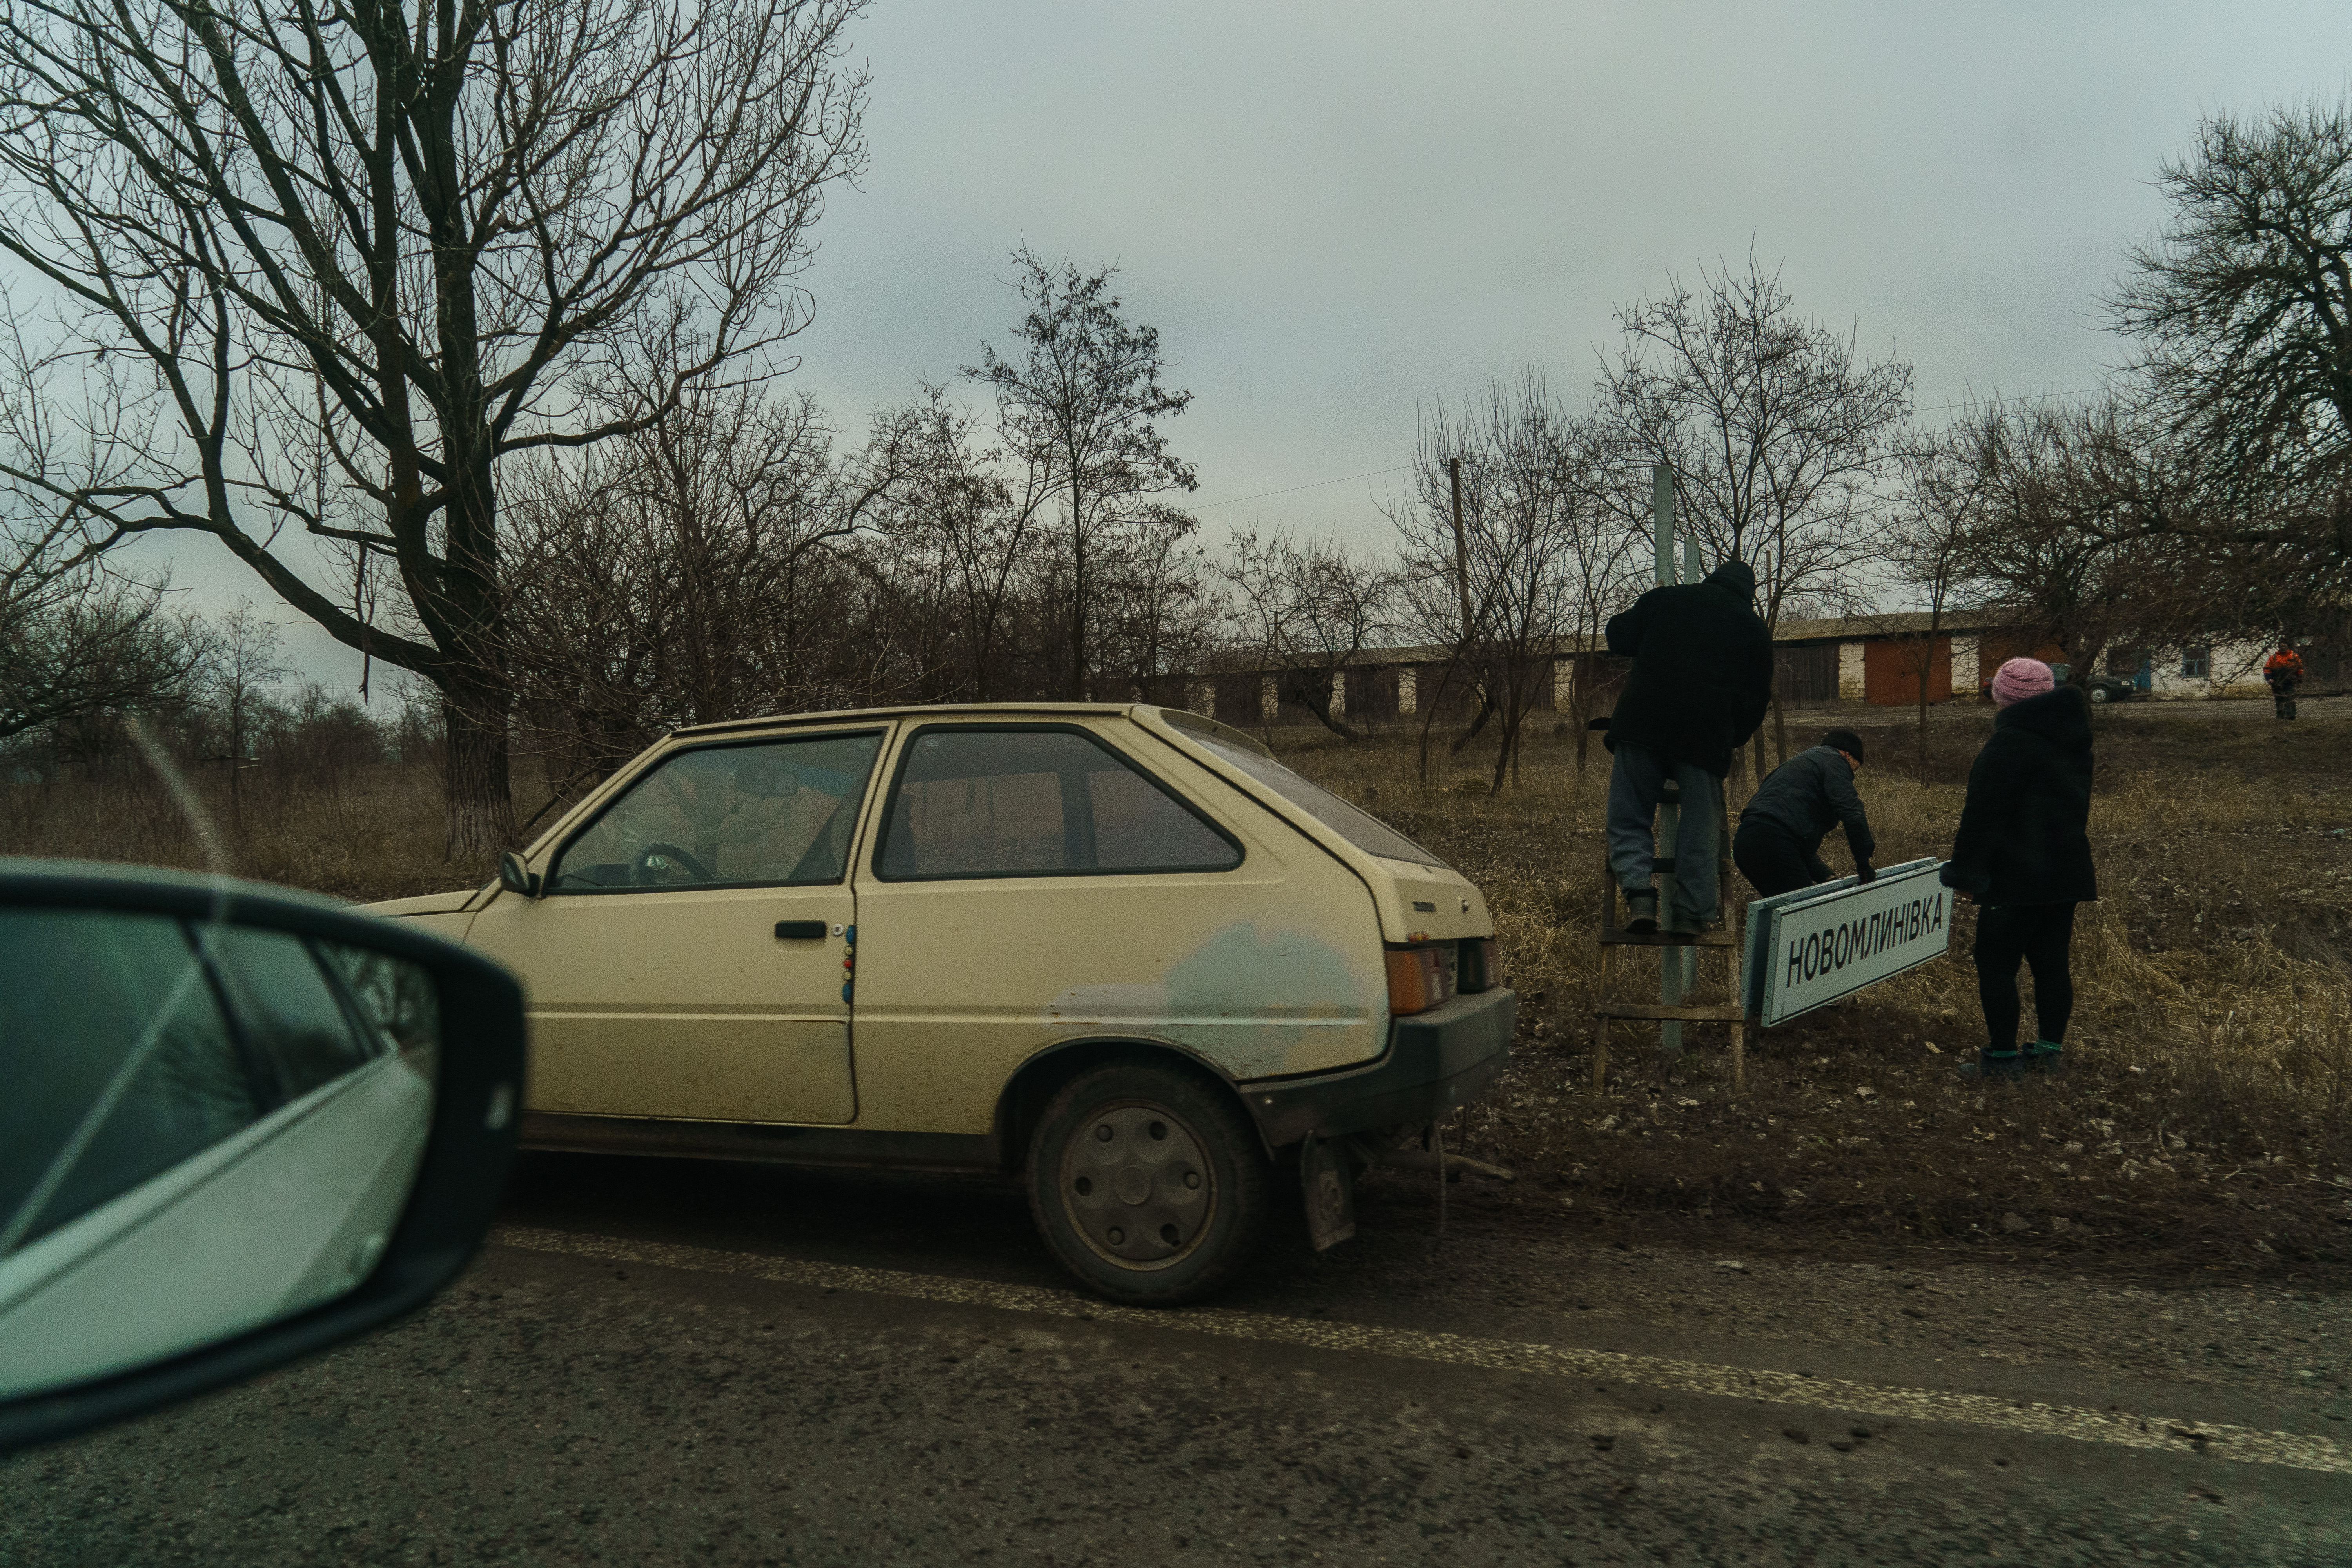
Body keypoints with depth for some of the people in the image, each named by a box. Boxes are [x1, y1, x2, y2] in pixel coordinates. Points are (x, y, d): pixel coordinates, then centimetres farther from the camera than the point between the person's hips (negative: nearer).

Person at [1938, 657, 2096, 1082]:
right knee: (2053, 963, 13)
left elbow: (1983, 814, -17)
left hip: (2019, 878, -9)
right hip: (2067, 870, 9)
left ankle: (2002, 1058, -1)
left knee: (1996, 966, -3)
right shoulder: (2072, 741, 14)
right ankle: (2051, 1049, 20)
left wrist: (1965, 869, -13)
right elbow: (2078, 808, 21)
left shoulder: (2010, 742, -15)